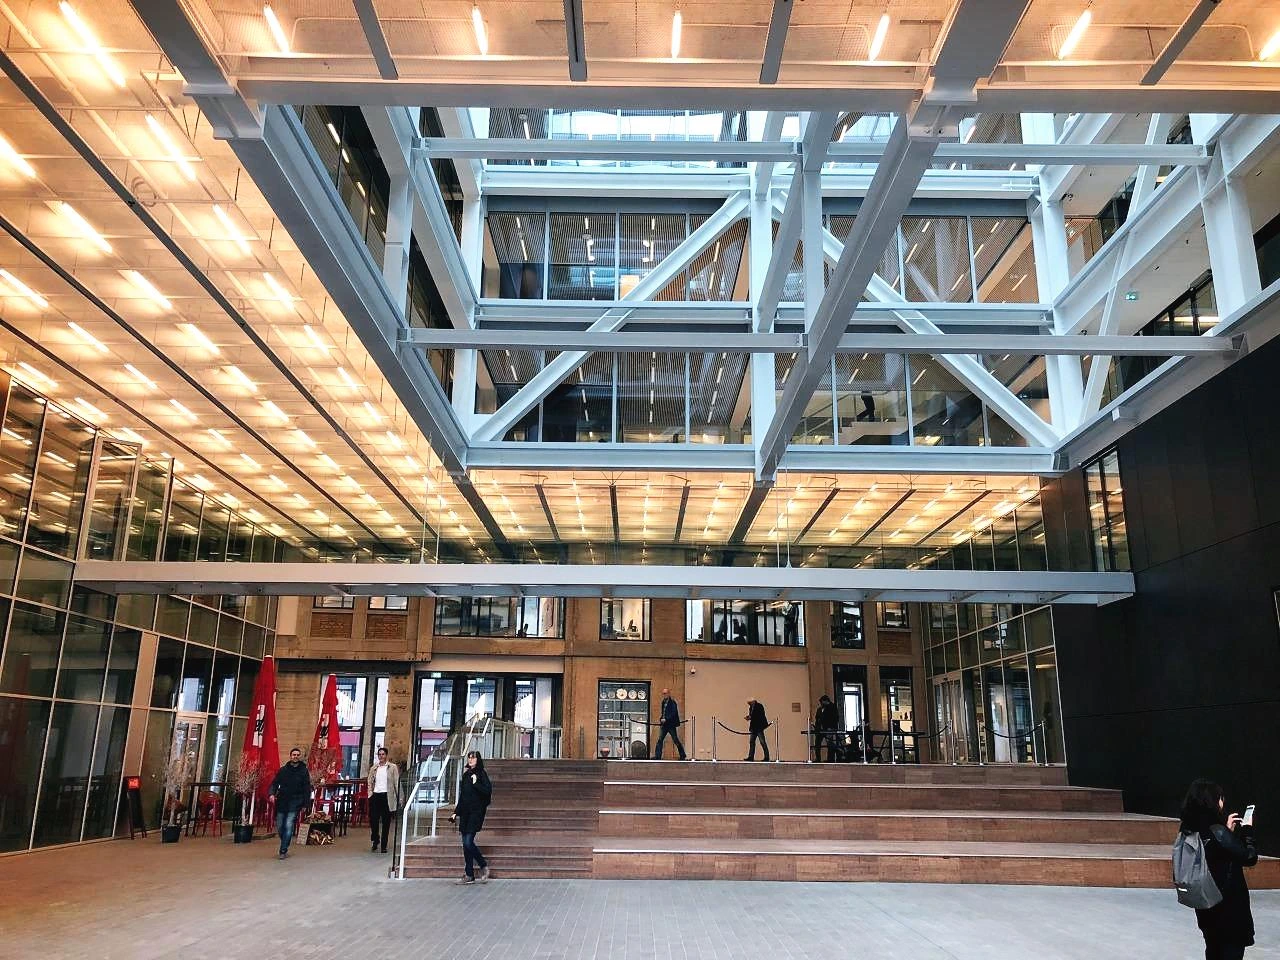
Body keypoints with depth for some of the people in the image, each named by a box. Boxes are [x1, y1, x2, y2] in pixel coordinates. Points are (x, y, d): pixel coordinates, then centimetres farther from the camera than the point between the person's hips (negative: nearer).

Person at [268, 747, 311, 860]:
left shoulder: (304, 771, 3)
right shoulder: (282, 770, 9)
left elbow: (307, 788, 3)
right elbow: (275, 783, 6)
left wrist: (306, 803, -5)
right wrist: (271, 793, -14)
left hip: (295, 803, -3)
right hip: (282, 802, 3)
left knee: (288, 826, -11)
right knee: (279, 827, 5)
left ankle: (283, 851, -5)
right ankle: (285, 846, 28)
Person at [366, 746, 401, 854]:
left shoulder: (393, 767, 3)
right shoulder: (374, 767, 12)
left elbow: (397, 783, 0)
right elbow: (370, 782, 16)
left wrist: (398, 798, -5)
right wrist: (370, 794, 2)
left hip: (387, 797, -2)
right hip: (375, 796, 2)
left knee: (386, 822, 2)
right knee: (373, 819, -1)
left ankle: (383, 845, 10)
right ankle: (375, 840, 24)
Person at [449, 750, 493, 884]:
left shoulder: (481, 774, -5)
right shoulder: (466, 775, 14)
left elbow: (488, 791, -15)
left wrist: (476, 783, -21)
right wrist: (456, 812, 15)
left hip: (476, 812, -7)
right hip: (465, 813, 7)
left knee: (468, 842, -13)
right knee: (465, 844, 5)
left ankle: (484, 866, 8)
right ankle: (470, 876, 10)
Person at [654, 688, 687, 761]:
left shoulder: (672, 702, -11)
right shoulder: (663, 702, 12)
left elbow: (673, 714, -19)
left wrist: (666, 719, -23)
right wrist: (661, 719, 4)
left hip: (671, 725, -7)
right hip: (664, 725, 7)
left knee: (676, 740, 0)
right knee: (660, 740, -1)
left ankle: (683, 756, 13)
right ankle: (657, 756, 1)